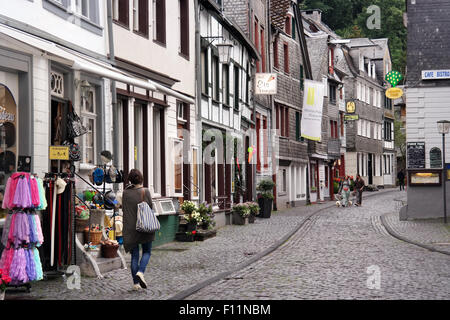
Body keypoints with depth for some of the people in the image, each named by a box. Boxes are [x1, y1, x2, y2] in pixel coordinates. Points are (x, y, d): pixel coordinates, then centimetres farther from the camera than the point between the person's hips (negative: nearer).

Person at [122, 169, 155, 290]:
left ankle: (135, 283, 6)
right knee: (147, 252, 13)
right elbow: (151, 207, -2)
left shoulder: (126, 193, -2)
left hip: (130, 228, 2)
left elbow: (124, 210, 1)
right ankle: (140, 272, -13)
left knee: (134, 255, 7)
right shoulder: (145, 191, -7)